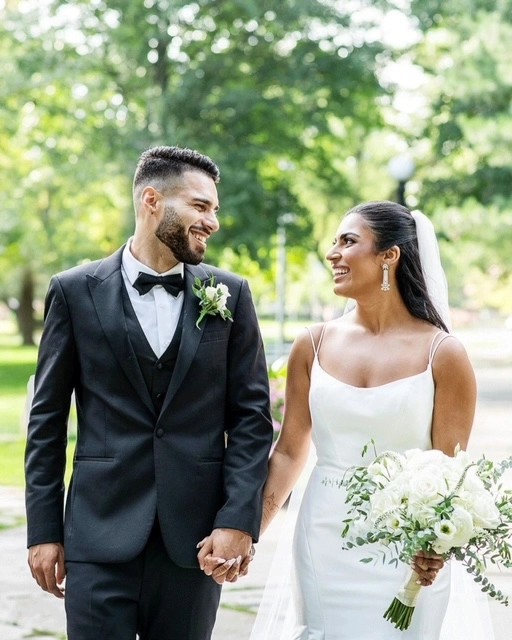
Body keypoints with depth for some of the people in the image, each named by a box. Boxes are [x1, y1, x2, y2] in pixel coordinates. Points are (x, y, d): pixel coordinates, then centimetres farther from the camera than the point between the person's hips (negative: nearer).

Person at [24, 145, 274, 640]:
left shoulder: (230, 294, 5)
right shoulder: (75, 291, 1)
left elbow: (251, 413, 3)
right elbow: (47, 418, 3)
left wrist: (239, 520, -7)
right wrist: (44, 529, 0)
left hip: (195, 535, 2)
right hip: (101, 534, -1)